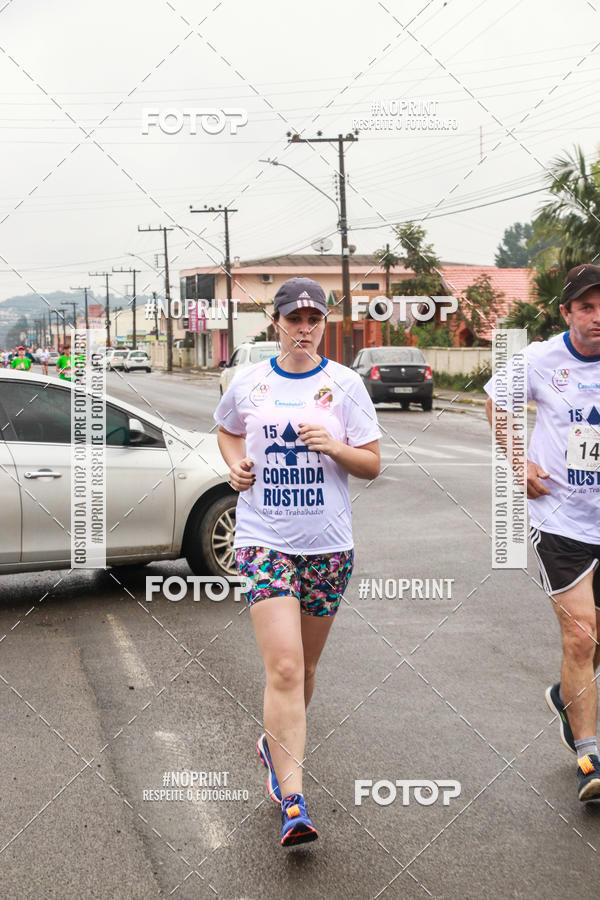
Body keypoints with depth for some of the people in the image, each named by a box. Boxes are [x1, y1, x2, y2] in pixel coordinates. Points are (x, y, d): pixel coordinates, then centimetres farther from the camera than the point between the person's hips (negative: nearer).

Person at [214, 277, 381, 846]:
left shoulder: (345, 384, 2)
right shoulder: (248, 383, 4)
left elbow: (372, 465, 3)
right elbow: (226, 431, 24)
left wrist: (334, 447, -15)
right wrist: (235, 464, 3)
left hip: (327, 544, 2)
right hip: (264, 539, -1)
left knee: (304, 666, 14)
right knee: (284, 668, -13)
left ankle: (277, 744, 42)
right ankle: (293, 802, -12)